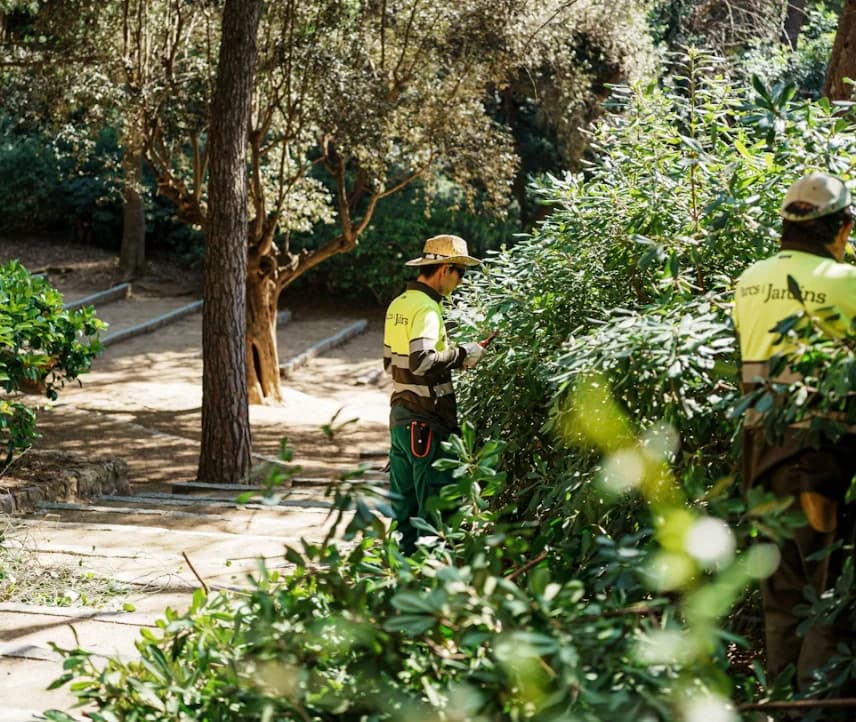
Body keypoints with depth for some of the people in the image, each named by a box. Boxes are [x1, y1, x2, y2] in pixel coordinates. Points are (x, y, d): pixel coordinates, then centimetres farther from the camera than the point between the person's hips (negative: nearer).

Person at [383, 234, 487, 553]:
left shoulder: (399, 304, 12)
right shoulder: (427, 308, -16)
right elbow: (422, 360, -29)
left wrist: (453, 357, 16)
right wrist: (462, 354, -15)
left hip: (400, 415, 9)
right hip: (427, 420, -9)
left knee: (404, 500, 13)